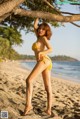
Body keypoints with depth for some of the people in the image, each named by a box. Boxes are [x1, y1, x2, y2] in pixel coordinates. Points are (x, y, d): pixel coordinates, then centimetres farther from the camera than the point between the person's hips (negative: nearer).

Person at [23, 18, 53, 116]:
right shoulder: (39, 38, 27)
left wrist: (40, 53, -24)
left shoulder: (44, 38, 6)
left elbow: (51, 49, -10)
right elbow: (35, 25, 38)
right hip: (46, 63, 9)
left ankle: (28, 104, -25)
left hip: (44, 61, -9)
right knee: (48, 88, 1)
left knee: (29, 80, -18)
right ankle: (49, 109, 0)